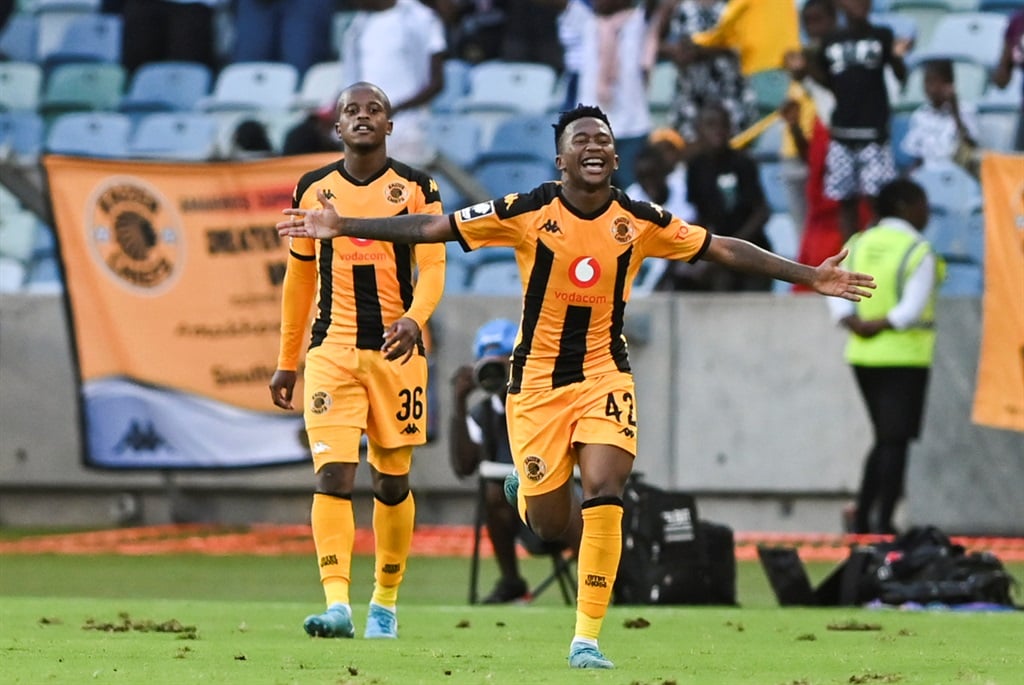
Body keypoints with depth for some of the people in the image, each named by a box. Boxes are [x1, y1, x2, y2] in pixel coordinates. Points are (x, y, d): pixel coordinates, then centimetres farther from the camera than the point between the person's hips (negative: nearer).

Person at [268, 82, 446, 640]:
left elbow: (432, 267, -7)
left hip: (396, 350, 0)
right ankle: (337, 604, -23)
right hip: (332, 351, 1)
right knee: (333, 474, -15)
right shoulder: (313, 190, 8)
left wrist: (414, 319, -27)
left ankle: (385, 603, 24)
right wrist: (286, 361, 17)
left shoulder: (416, 189, 1)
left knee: (392, 483, 8)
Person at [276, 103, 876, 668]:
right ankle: (530, 486, 43)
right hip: (538, 379, -1)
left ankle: (588, 636, -9)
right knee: (550, 526, 2)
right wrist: (343, 227, -13)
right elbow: (431, 228, -8)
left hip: (605, 375, 1)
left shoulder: (640, 222, -4)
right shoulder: (528, 212, -9)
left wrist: (809, 276, -2)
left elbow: (723, 250, 2)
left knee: (604, 493, -20)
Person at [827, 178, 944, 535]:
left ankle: (862, 516, 11)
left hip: (863, 357, 6)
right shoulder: (918, 251, -10)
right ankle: (884, 520, -6)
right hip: (904, 356, -6)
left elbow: (837, 296, 0)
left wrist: (855, 324, -12)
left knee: (885, 438, 16)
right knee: (896, 440, -1)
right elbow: (913, 308, -18)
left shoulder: (857, 245, 8)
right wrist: (880, 326, -12)